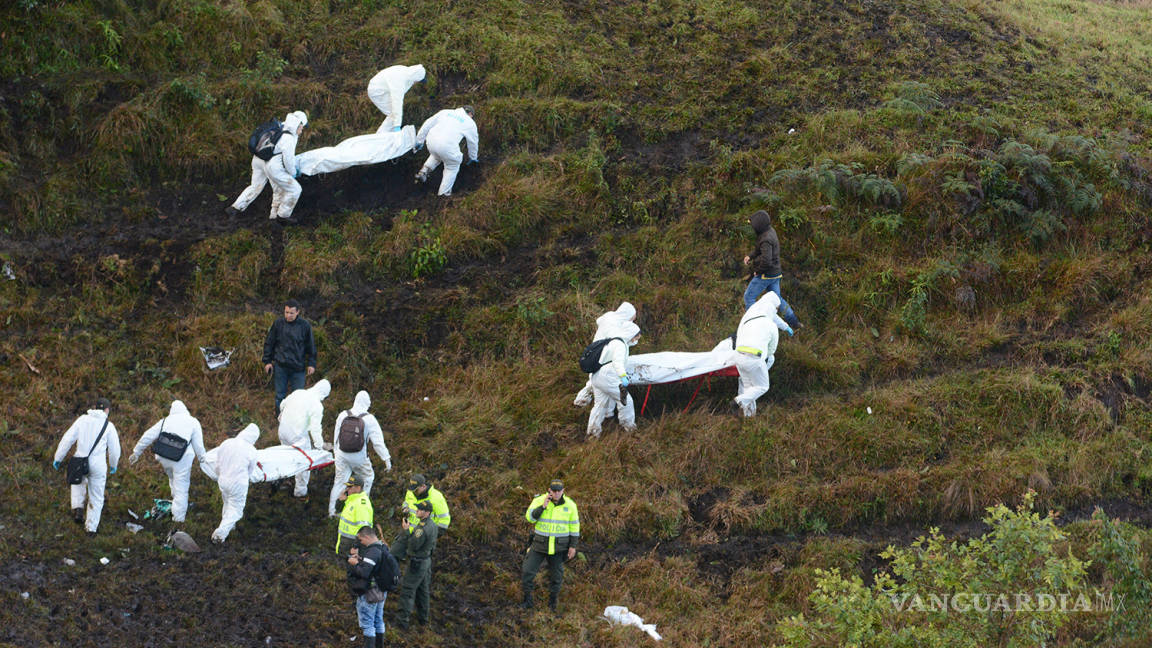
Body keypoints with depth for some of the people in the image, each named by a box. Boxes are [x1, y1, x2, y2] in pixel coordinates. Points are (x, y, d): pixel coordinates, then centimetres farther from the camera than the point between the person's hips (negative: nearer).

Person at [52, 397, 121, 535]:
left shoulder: (82, 419, 2)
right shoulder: (108, 426, -2)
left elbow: (67, 439, -1)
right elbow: (114, 449, 4)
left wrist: (58, 458, 6)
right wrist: (113, 465, 22)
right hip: (98, 465, -2)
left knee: (79, 482, 34)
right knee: (96, 497, 15)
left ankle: (77, 508, 16)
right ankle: (91, 527, 21)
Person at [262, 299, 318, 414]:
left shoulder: (305, 325, -4)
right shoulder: (278, 323, -2)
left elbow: (311, 346, 5)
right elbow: (269, 343, 7)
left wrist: (311, 364, 2)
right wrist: (267, 361, 4)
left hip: (298, 368, -1)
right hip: (280, 366, 1)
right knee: (280, 396, 8)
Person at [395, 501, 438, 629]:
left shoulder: (423, 528, -28)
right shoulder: (432, 525, 3)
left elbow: (414, 546, -27)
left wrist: (407, 531, -20)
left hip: (417, 563, -10)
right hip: (427, 560, 10)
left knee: (407, 590, -3)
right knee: (422, 589, 20)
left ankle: (403, 620, -3)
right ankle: (423, 617, 31)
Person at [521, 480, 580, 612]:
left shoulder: (570, 505, -8)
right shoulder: (539, 500, -10)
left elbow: (574, 526, 0)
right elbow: (530, 517, -19)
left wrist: (573, 546, -2)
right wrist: (543, 506, -30)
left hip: (558, 546, 0)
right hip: (540, 544, 0)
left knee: (556, 576, 8)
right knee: (527, 571, -5)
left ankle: (552, 603, 26)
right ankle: (527, 600, 11)